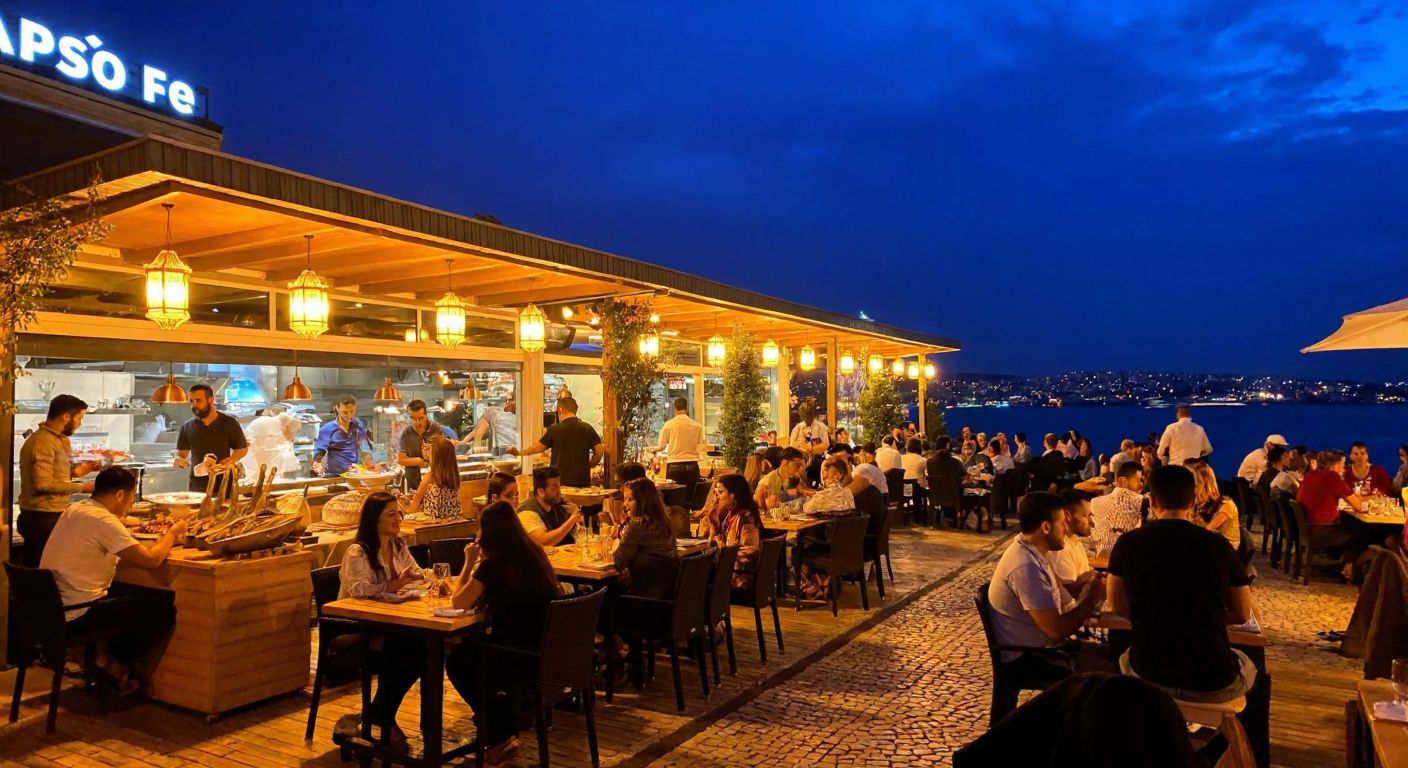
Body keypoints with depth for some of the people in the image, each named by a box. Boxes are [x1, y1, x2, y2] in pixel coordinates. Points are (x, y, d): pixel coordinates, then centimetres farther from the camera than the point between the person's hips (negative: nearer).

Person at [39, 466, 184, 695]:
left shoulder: (75, 509, 8)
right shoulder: (102, 520, -21)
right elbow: (150, 559, -23)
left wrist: (164, 538, 6)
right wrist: (172, 533, -6)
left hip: (53, 606, 10)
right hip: (75, 615, -10)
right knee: (164, 610, -4)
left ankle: (108, 654, 15)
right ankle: (110, 660, 11)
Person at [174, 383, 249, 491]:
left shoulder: (229, 422, -1)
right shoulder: (187, 427, 8)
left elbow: (242, 448, 6)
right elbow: (181, 453, 15)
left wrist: (231, 460, -14)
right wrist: (179, 460, -8)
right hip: (196, 486, 3)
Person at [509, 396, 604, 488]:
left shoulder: (555, 430, -6)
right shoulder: (588, 428, 1)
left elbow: (536, 448, 2)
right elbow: (600, 451, -1)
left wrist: (519, 453, 18)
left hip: (561, 481, -2)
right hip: (583, 481, 2)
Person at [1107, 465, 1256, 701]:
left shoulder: (1128, 544, -5)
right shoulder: (1218, 545, -6)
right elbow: (1242, 615, 7)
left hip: (1148, 674, 0)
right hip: (1214, 681, 0)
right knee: (1248, 667, 35)